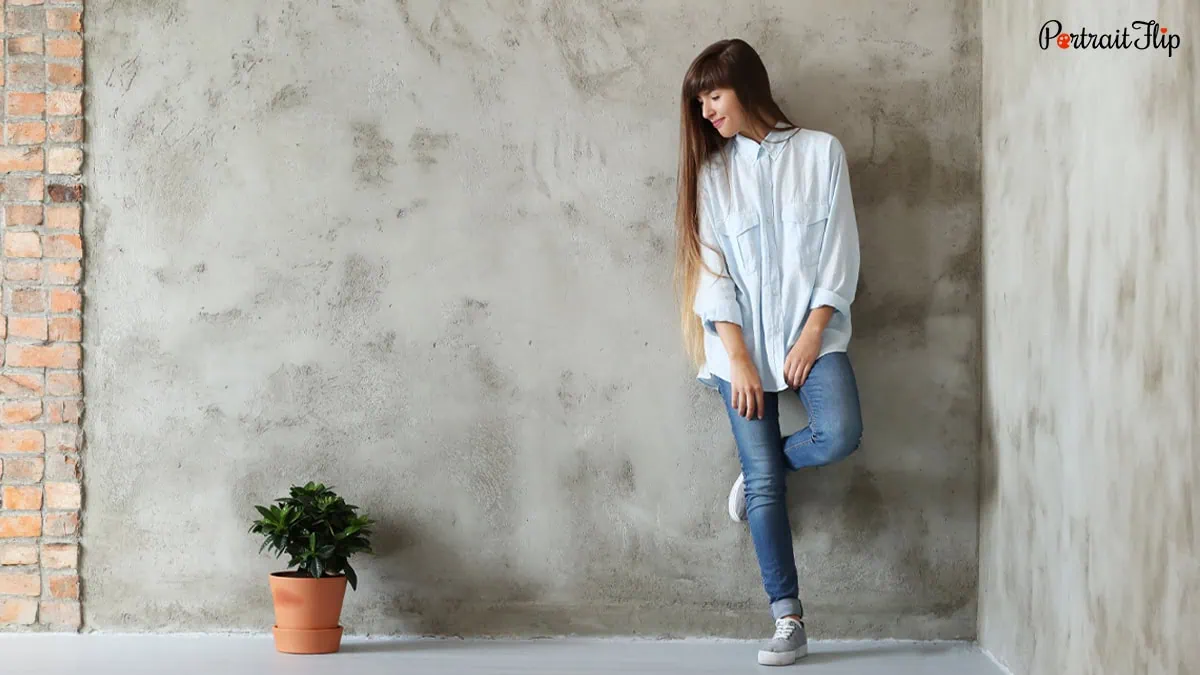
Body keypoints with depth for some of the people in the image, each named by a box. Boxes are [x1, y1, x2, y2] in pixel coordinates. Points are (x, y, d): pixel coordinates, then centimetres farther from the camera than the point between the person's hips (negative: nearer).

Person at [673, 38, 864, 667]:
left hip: (812, 330, -1)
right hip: (742, 340, 1)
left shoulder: (820, 152, 2)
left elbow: (840, 251, 0)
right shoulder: (712, 171, 5)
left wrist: (812, 334, -9)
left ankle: (758, 469, 7)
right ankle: (789, 622, 2)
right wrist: (738, 360, -9)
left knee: (840, 434, -26)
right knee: (765, 486, -4)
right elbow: (712, 271, 0)